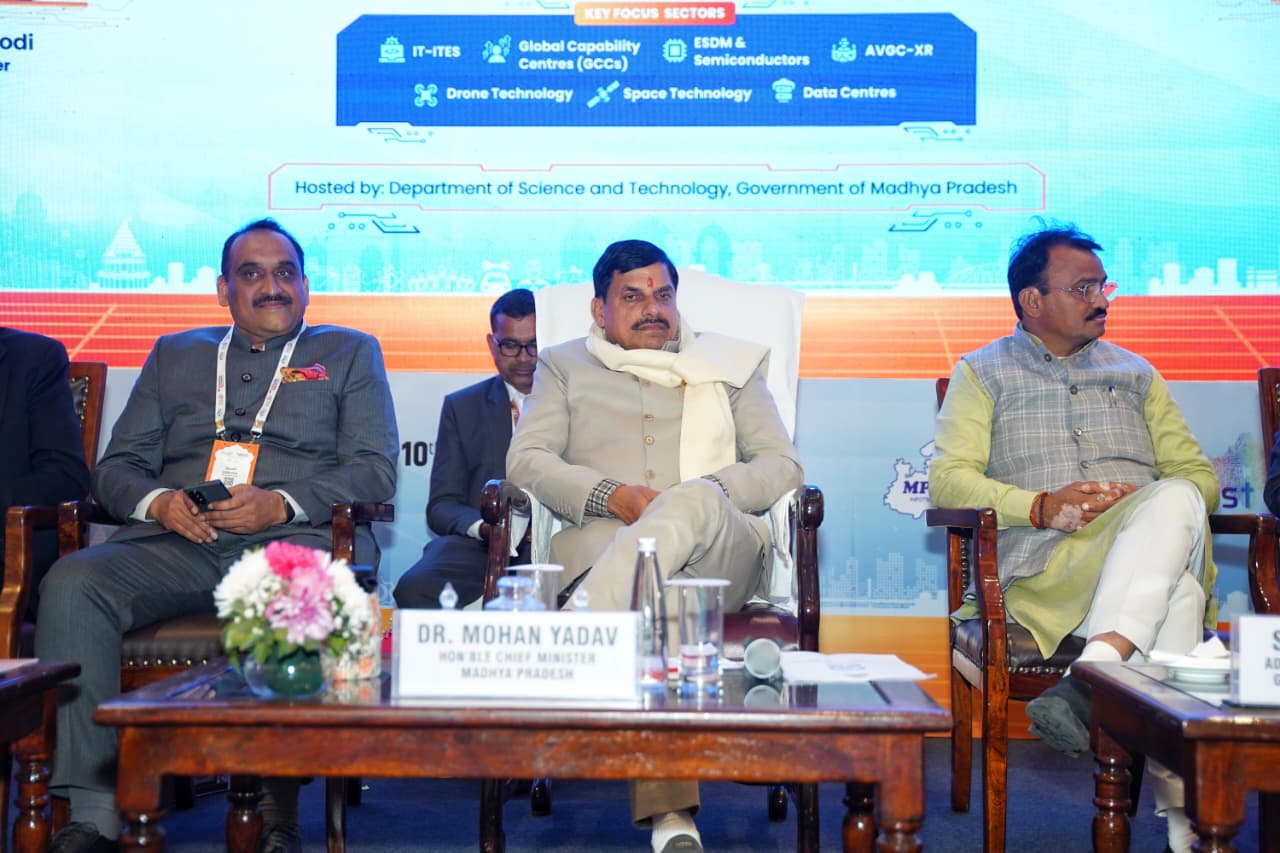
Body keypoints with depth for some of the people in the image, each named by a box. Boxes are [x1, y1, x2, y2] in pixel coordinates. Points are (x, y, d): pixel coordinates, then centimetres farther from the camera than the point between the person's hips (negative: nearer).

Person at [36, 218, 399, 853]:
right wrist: (157, 502, -4)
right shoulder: (173, 355, 27)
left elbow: (376, 469, 7)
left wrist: (280, 503, -10)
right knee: (71, 582, -27)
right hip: (177, 541, 3)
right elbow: (116, 466, 21)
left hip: (292, 537, -3)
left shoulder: (350, 352, 19)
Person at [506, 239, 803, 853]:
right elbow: (526, 460, 10)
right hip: (599, 544, 0)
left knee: (695, 502, -39)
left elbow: (784, 466, 15)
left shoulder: (730, 366, 27)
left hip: (721, 552, 1)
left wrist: (701, 496, -6)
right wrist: (611, 496, -9)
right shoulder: (564, 366, 26)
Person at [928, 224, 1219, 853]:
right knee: (1175, 596, -36)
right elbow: (948, 477, 3)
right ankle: (1179, 801, -37)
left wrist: (1149, 504, -3)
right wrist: (1042, 507, -13)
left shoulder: (1135, 372, 30)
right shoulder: (984, 371, 18)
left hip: (1148, 543, 3)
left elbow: (1199, 475, 23)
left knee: (1174, 500, -36)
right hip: (1045, 563, -3)